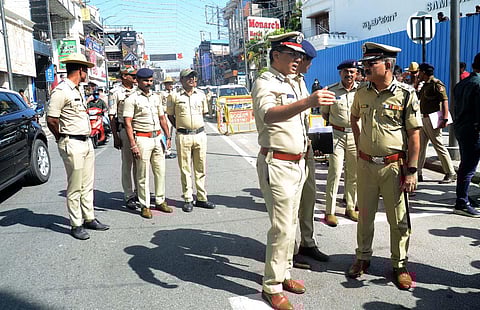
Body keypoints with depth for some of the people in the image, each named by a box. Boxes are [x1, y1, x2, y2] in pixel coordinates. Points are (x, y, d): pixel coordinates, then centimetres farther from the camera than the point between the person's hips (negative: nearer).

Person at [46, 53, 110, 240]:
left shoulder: (77, 91, 15)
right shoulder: (61, 91, -14)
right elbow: (51, 120, -15)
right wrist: (63, 140, -3)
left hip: (86, 142, 9)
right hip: (72, 145, -9)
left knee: (87, 185, 14)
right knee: (75, 188, 0)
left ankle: (89, 218, 24)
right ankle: (76, 225, 10)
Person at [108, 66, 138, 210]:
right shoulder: (115, 93, -3)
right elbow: (112, 116, -4)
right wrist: (115, 137, -10)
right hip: (125, 130, -5)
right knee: (127, 164, 1)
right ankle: (129, 196, 8)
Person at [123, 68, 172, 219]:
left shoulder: (155, 97, 14)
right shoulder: (131, 99, -6)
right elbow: (128, 123, -11)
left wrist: (168, 136, 14)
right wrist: (133, 145, -17)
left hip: (158, 138, 6)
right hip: (142, 139, -6)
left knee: (160, 171, 9)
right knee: (143, 175, 0)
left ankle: (160, 201, 21)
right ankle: (145, 206, 10)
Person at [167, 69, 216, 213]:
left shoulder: (201, 94, 9)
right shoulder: (174, 96, -1)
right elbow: (170, 116, 9)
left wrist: (196, 127, 13)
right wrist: (181, 129, 4)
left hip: (200, 134, 3)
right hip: (183, 137, -3)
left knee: (201, 169, 7)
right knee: (185, 169, 2)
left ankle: (201, 198, 16)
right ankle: (188, 200, 10)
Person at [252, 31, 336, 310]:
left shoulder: (293, 83, 16)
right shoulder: (265, 83, -13)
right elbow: (269, 114, -36)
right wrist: (307, 102, -48)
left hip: (297, 163, 9)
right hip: (277, 164, -9)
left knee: (291, 223, 15)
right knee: (283, 227, -7)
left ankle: (284, 274, 29)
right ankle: (272, 287, 7)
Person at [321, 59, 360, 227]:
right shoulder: (331, 90, 1)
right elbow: (324, 113, 10)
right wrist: (335, 123, -2)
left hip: (356, 135, 2)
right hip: (337, 135, -2)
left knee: (354, 174, 11)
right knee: (335, 173, -5)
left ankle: (351, 208, 25)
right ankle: (329, 212, 2)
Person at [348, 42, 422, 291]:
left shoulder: (406, 95, -9)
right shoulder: (362, 93, 3)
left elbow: (414, 135, -8)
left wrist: (411, 171, -11)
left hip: (394, 166, -3)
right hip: (365, 165, 4)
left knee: (398, 219, 7)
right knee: (364, 215, 14)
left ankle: (400, 265, 25)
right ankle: (363, 257, 31)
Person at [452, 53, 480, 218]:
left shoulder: (461, 84, 12)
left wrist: (458, 123, 18)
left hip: (459, 128, 9)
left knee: (465, 166, 19)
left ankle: (463, 198, 30)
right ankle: (462, 204, 0)